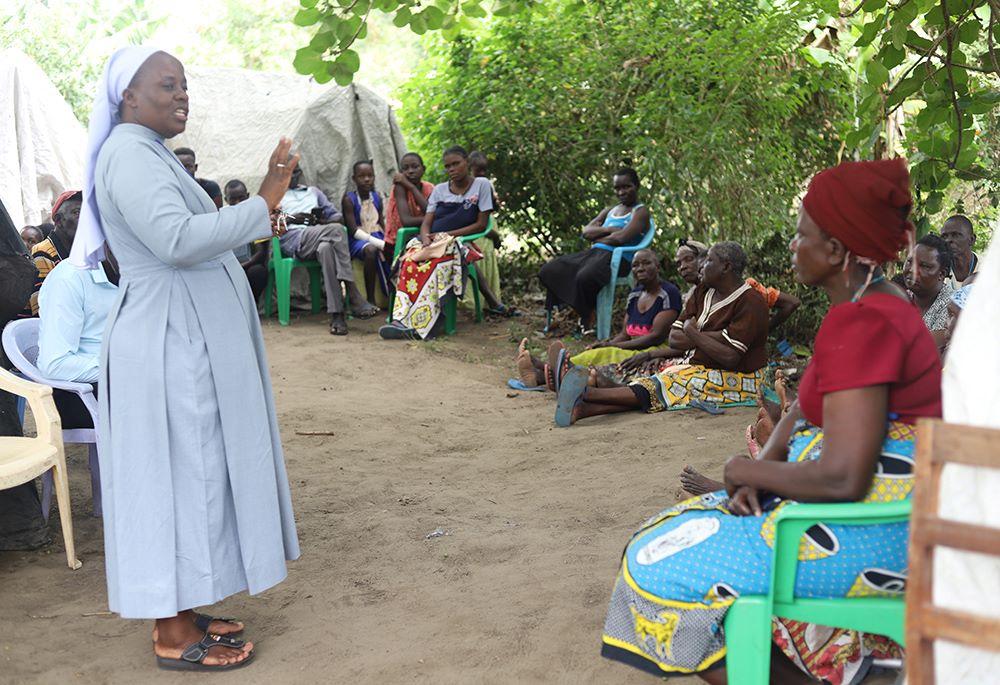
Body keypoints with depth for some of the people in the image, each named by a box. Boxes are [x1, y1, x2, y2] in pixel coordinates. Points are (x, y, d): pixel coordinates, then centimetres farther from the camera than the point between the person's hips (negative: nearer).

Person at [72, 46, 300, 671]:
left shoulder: (149, 152, 18)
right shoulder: (129, 154, -15)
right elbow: (176, 241, -29)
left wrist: (255, 222, 17)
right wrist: (261, 204, -25)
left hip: (190, 337, 10)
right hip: (171, 341, -10)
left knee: (195, 471, 13)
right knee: (180, 472, -4)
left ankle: (180, 610, 23)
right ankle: (173, 635, 6)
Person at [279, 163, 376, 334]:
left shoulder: (313, 191, 34)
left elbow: (337, 216, 24)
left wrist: (323, 222, 2)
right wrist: (291, 219, -7)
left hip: (319, 237, 3)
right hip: (294, 242, -3)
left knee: (326, 248, -38)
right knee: (336, 230, -32)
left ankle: (337, 315, -46)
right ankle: (354, 297, -39)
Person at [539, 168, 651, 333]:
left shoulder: (640, 212, 1)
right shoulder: (609, 211, 25)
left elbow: (621, 238, -14)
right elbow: (586, 231, 12)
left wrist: (597, 237, 1)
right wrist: (607, 230, -5)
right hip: (595, 252, 8)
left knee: (585, 277, -39)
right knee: (551, 269, -8)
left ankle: (586, 319, -15)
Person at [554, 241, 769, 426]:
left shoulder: (749, 303, -13)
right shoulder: (703, 292, 11)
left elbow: (730, 357, -24)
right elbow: (674, 339, 2)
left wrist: (693, 333, -13)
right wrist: (713, 337, -14)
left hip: (735, 379, -7)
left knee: (665, 387, -25)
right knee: (655, 382, -19)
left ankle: (587, 393, -40)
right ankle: (581, 409, -40)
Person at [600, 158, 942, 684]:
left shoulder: (862, 323, -21)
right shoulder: (870, 307, 12)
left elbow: (843, 478, -28)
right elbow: (801, 414, 16)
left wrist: (749, 471, -11)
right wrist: (760, 471, -3)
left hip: (871, 533, -11)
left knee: (663, 569, -10)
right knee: (676, 537, 12)